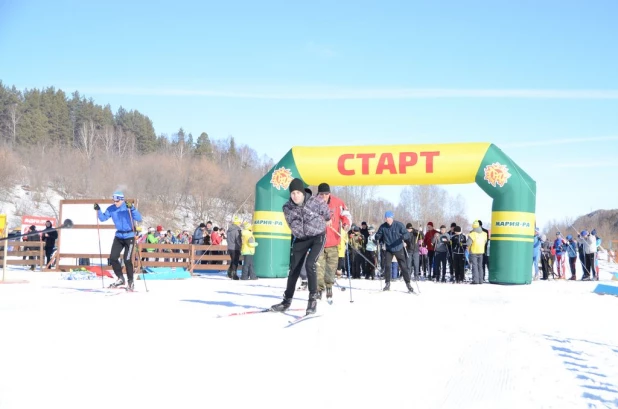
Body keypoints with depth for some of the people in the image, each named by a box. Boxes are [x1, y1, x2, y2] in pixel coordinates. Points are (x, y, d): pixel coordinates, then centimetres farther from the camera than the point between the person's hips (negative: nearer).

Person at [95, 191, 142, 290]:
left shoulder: (128, 207, -14)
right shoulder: (111, 209, -1)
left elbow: (139, 218, -23)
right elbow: (103, 218, 4)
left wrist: (132, 208, -37)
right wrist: (98, 210, -13)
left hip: (129, 236, -5)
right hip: (118, 236, 5)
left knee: (127, 260, -9)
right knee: (113, 258, -3)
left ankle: (130, 282, 7)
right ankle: (120, 278, 14)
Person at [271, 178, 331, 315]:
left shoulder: (315, 202, -20)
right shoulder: (287, 207, -11)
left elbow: (327, 215, 0)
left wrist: (320, 224, 17)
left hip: (318, 237, -4)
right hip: (300, 238, 4)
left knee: (310, 264, -21)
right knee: (294, 269, 5)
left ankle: (313, 298, -10)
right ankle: (287, 300, 18)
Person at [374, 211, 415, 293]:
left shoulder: (399, 225, -13)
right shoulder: (383, 227, -6)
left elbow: (407, 234, -13)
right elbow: (378, 235, 4)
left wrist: (403, 236, -36)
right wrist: (378, 239, -20)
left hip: (398, 249, -2)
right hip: (388, 250, 2)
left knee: (404, 267, 1)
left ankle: (408, 284, 12)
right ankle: (387, 283, 6)